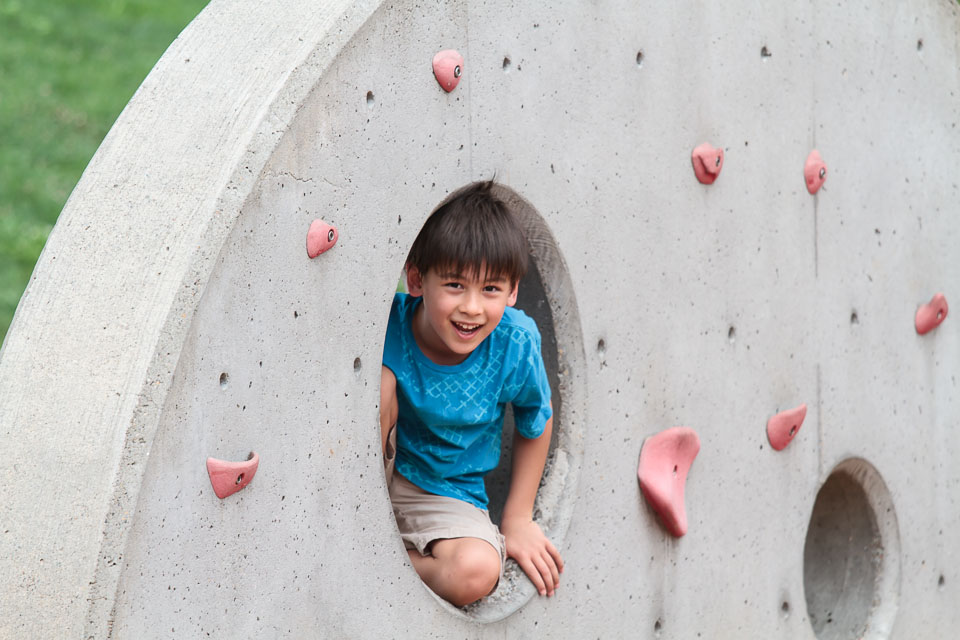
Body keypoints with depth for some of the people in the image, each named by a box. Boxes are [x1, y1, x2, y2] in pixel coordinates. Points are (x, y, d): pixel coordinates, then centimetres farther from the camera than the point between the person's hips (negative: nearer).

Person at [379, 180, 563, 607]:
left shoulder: (514, 344, -16)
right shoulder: (390, 324, -20)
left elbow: (536, 422, 3)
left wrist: (517, 519, 5)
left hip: (447, 496, 0)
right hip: (370, 473, 0)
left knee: (476, 573, -32)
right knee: (381, 379, -28)